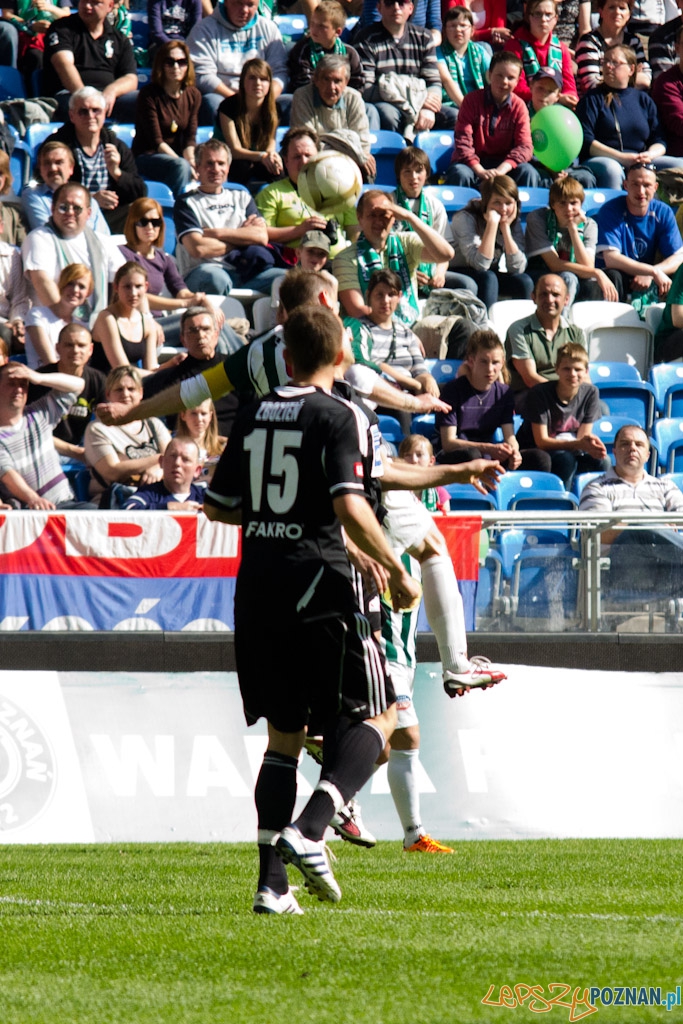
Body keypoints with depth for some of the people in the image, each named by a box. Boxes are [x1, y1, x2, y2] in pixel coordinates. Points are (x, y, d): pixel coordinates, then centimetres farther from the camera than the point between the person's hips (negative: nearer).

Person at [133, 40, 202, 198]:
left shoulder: (193, 95, 7)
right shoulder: (149, 95, -10)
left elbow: (190, 139, 1)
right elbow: (156, 141, -15)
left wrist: (190, 160, -21)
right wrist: (186, 163, -24)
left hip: (176, 156, 5)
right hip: (146, 157, -5)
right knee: (180, 167, -37)